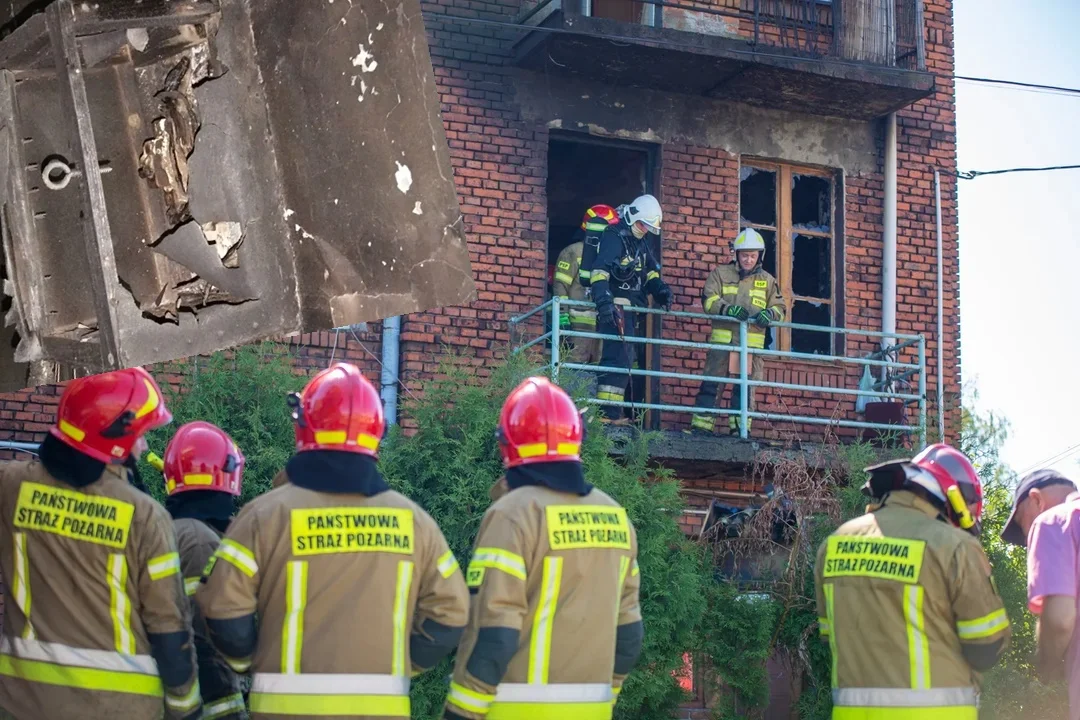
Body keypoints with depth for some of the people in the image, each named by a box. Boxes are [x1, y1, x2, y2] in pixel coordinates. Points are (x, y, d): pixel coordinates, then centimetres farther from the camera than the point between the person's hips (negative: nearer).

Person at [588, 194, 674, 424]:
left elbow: (650, 271, 26)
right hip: (614, 306, -10)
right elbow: (600, 270, -24)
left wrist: (660, 289, 6)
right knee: (619, 357, -17)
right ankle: (609, 413, -20)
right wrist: (603, 299, -36)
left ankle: (610, 411, 15)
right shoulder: (614, 237, -11)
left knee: (624, 359, 12)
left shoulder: (640, 243, 19)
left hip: (629, 308, 10)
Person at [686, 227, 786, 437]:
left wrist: (769, 314, -10)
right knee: (711, 383, -3)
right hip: (722, 339, -2)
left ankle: (740, 427, 8)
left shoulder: (767, 281, 16)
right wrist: (728, 309, -20)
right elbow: (708, 300, -2)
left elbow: (780, 307, 14)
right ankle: (700, 425, -1)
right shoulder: (721, 274, 9)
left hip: (752, 342, 2)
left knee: (745, 388, 3)